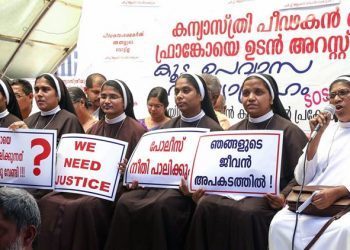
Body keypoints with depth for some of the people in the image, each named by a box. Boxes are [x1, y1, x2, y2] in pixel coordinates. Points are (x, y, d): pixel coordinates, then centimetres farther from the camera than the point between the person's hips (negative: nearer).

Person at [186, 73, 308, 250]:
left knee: (245, 213, -35)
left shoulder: (288, 130, 6)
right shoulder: (233, 131, 21)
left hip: (267, 195, -4)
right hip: (232, 192, 4)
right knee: (205, 206, -27)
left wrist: (283, 197, -18)